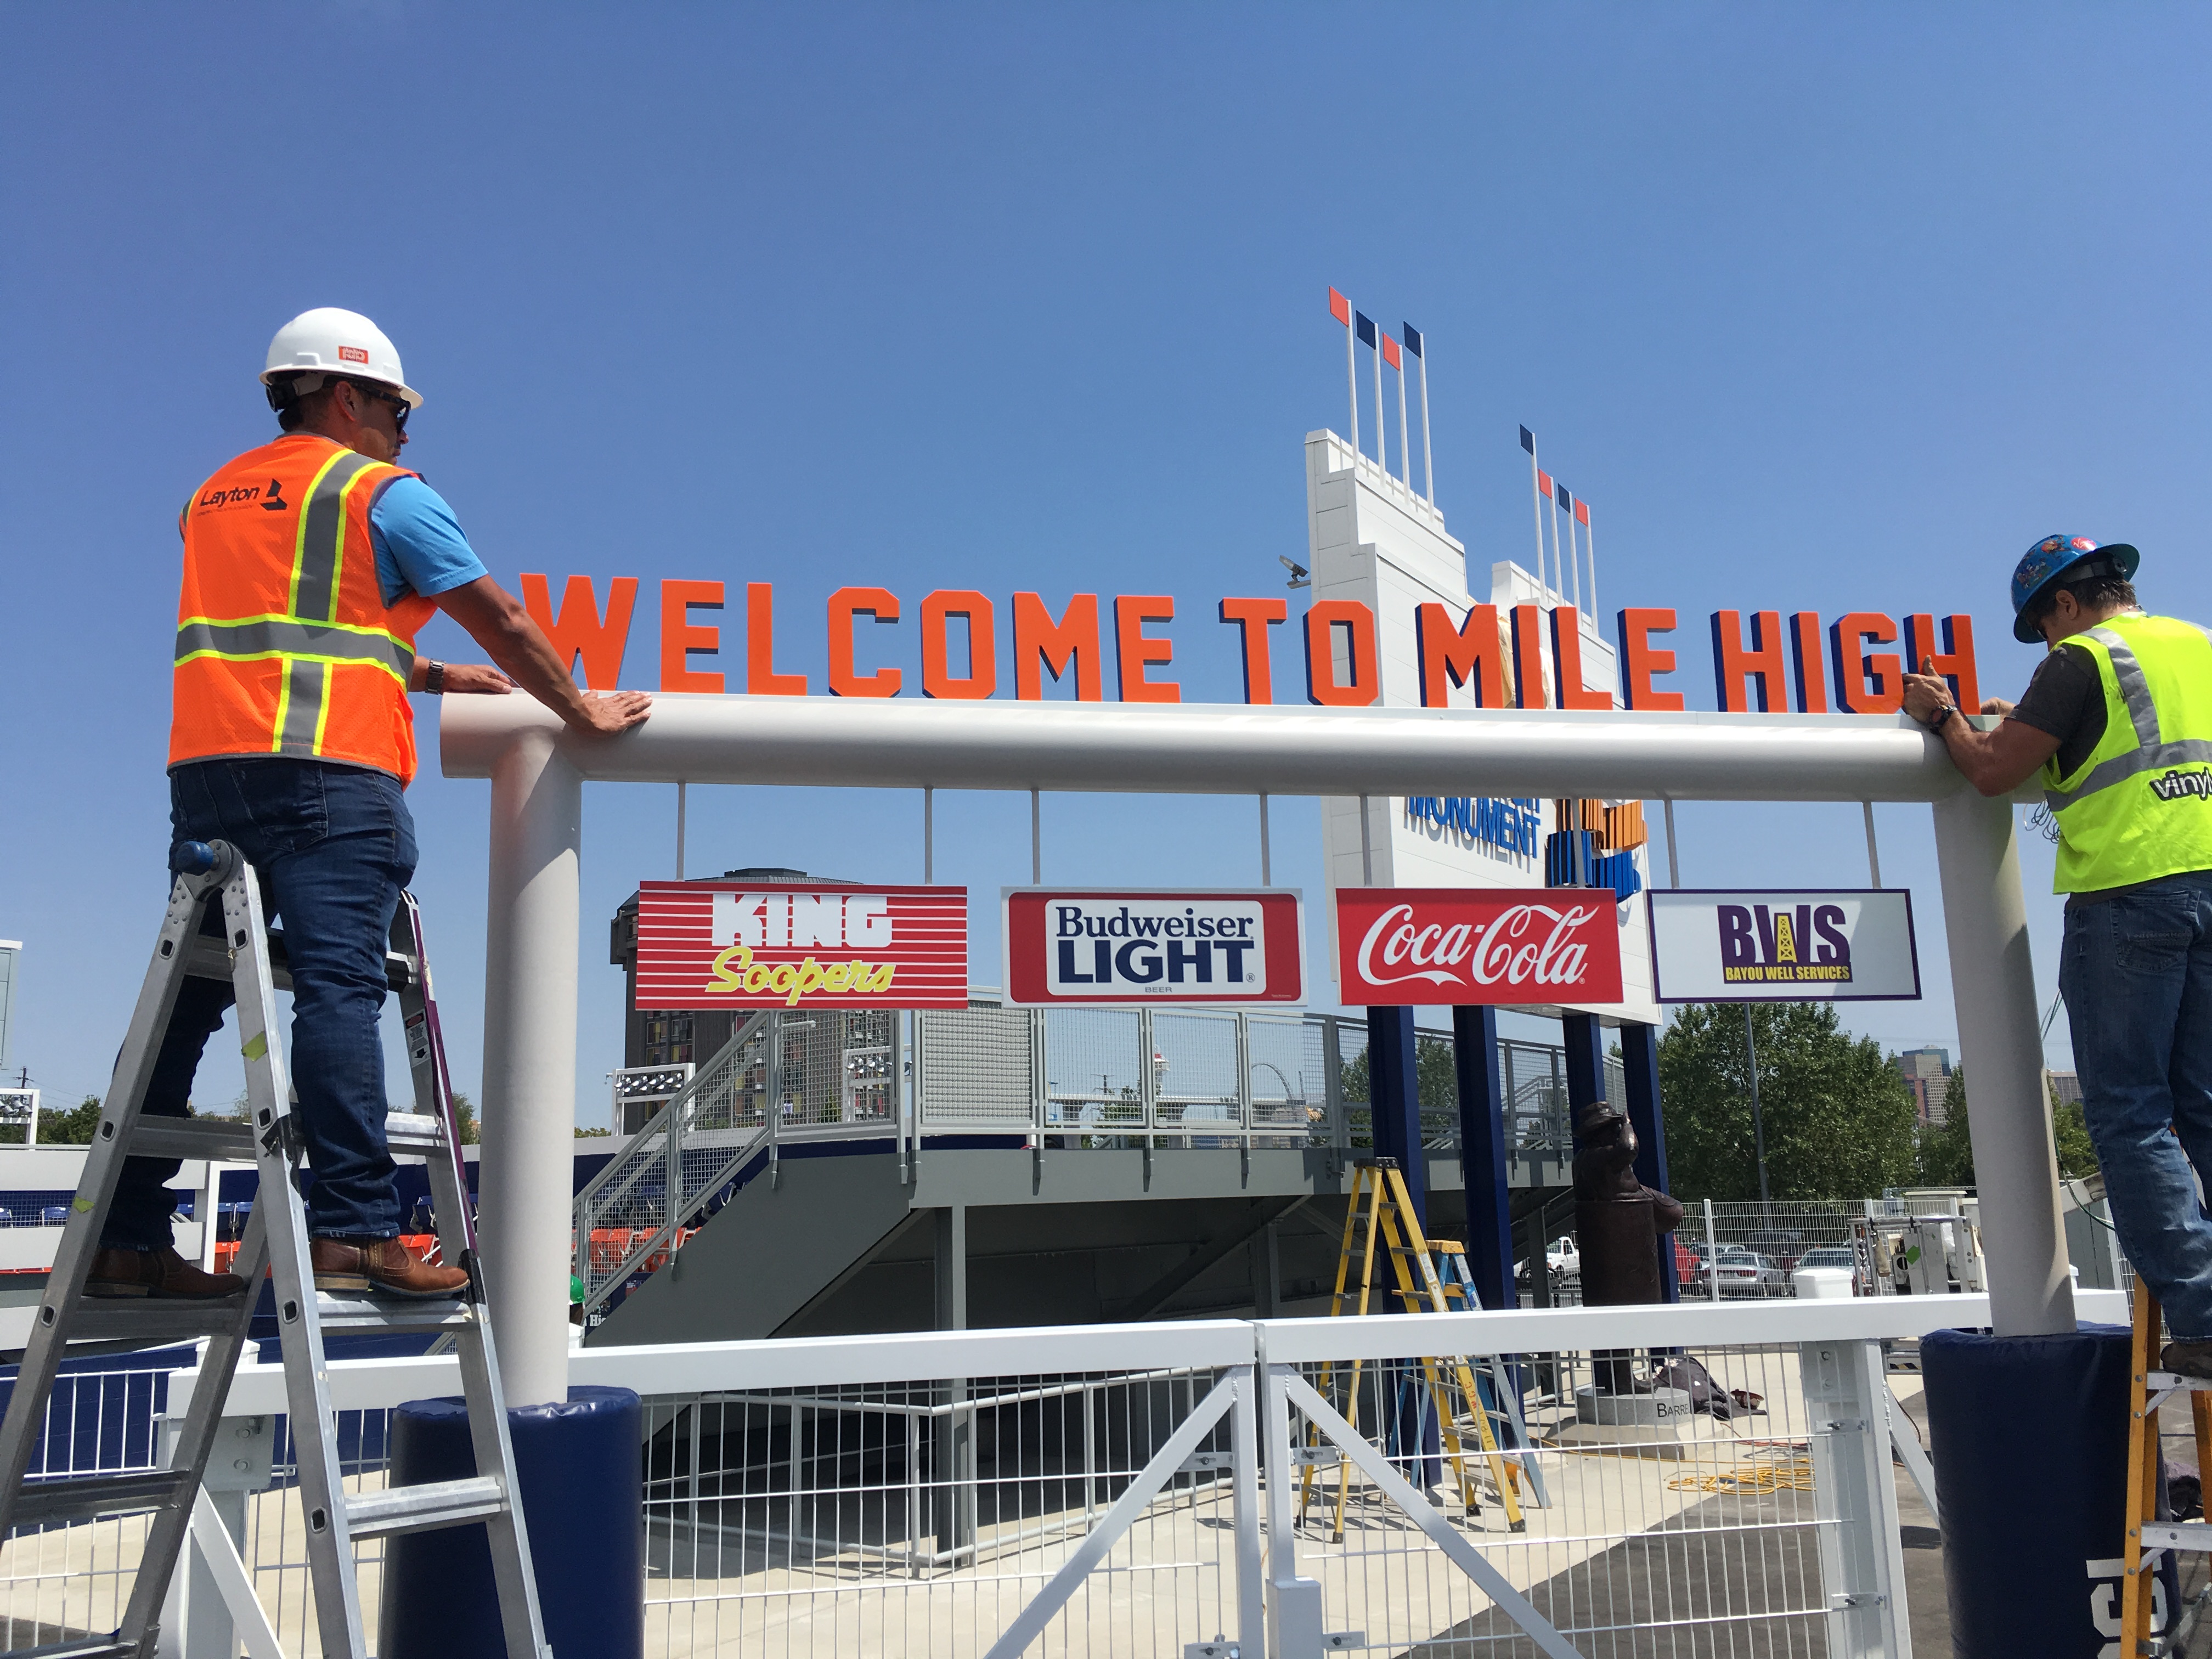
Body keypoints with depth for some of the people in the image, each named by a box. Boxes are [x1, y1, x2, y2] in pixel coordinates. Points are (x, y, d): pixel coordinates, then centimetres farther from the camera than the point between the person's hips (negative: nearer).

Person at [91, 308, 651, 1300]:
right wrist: (581, 709, 15)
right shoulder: (383, 492, 4)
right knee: (337, 988, -14)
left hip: (207, 770, 7)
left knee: (186, 1000, 7)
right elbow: (501, 623, 4)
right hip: (330, 776, -7)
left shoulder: (212, 497, 26)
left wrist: (428, 677, 35)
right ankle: (354, 1230, -19)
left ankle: (126, 1239, 9)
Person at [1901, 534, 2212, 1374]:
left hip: (2128, 895, -7)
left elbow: (1993, 773, -3)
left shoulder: (2082, 660, -2)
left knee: (2130, 1116, -3)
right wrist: (2034, 726, 34)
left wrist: (1943, 715, 15)